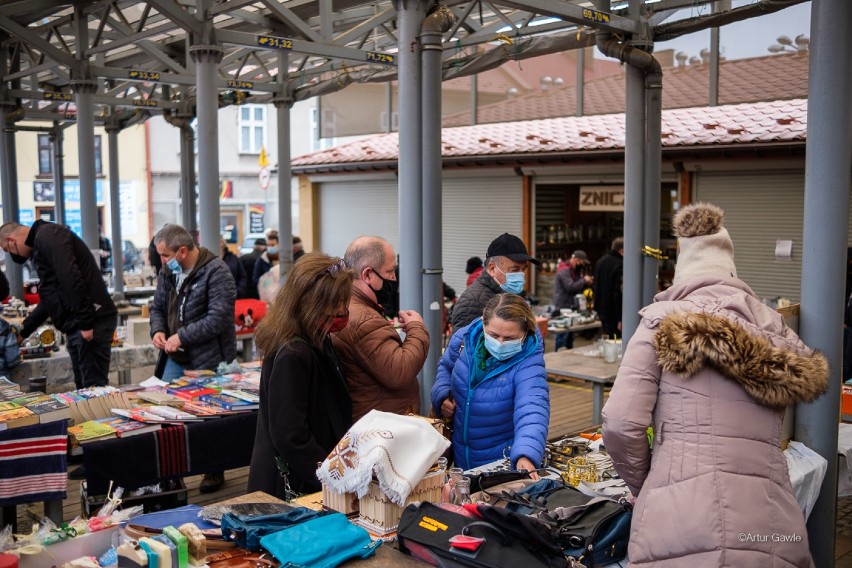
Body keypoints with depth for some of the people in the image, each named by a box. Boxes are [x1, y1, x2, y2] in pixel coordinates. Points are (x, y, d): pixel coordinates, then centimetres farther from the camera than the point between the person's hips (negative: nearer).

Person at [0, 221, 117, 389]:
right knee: (84, 386, 13)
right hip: (78, 325, 10)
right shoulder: (41, 243, 25)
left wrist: (85, 323, -24)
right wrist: (23, 332, 39)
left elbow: (72, 278, -21)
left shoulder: (47, 235, -7)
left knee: (94, 387, -8)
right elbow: (50, 299, 32)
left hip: (93, 321, -10)